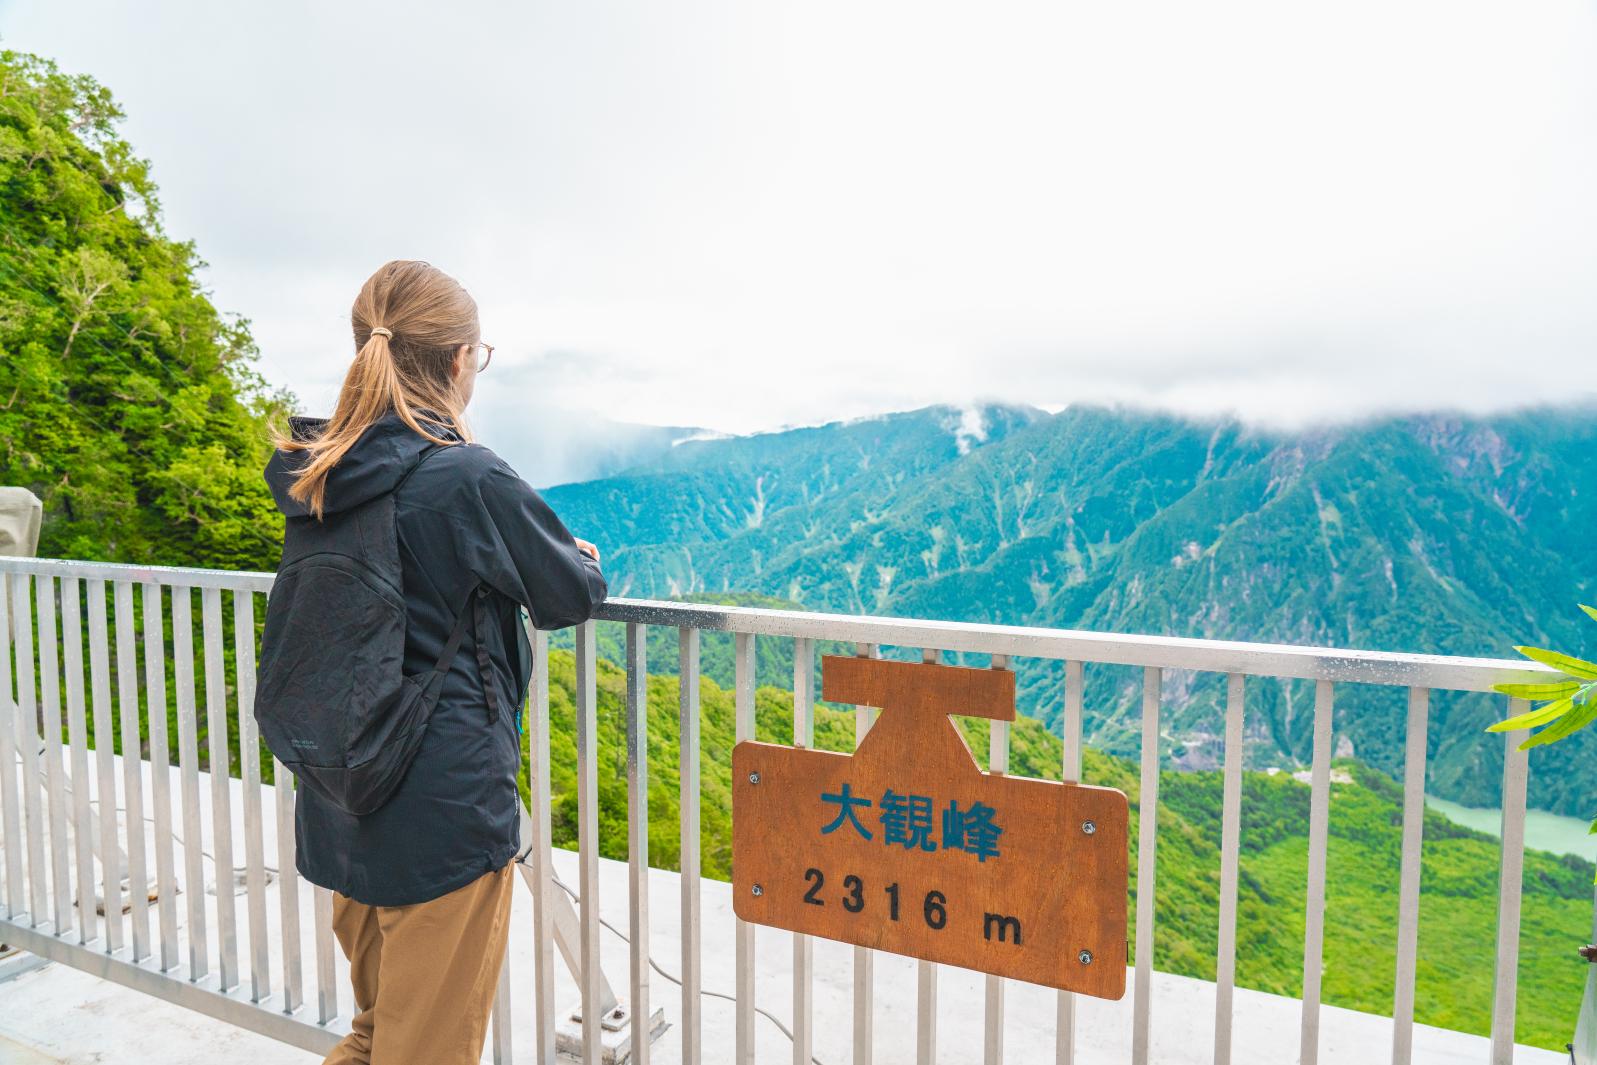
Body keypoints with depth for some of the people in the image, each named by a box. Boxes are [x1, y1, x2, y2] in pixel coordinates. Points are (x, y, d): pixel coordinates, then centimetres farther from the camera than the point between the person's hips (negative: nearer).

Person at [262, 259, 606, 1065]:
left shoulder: (312, 476, -1)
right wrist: (580, 560, 13)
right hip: (445, 803, -7)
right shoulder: (469, 478, -21)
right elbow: (573, 598, -9)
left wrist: (543, 549, 12)